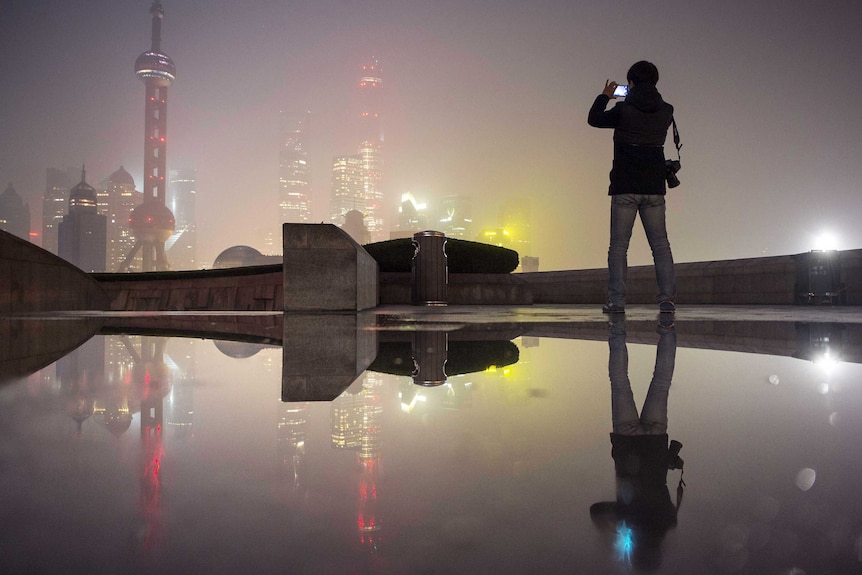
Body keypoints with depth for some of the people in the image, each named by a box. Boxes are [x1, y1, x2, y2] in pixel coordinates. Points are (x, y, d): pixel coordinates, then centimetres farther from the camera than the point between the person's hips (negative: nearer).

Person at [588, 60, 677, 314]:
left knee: (619, 245, 1)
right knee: (660, 243, 6)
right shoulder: (666, 111, 4)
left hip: (625, 188, -3)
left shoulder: (623, 110, -8)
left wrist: (604, 97, 24)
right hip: (655, 188, 3)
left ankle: (616, 300, -2)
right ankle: (667, 298, -1)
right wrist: (637, 99, 31)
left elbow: (594, 119, 7)